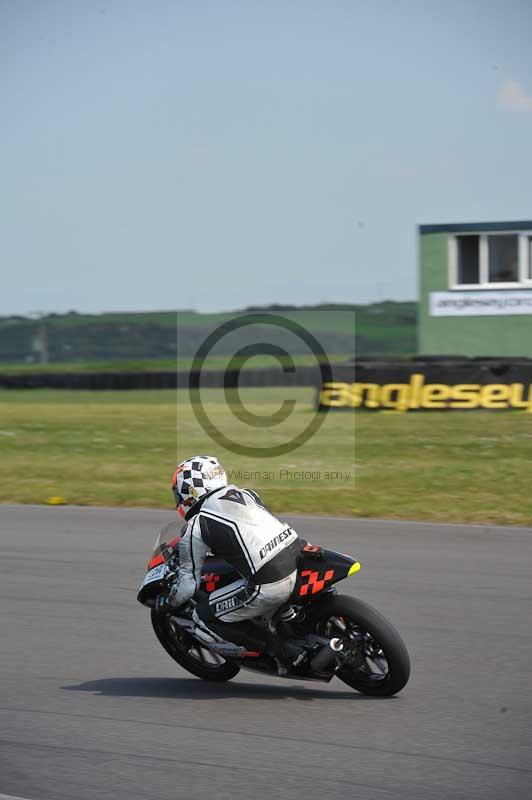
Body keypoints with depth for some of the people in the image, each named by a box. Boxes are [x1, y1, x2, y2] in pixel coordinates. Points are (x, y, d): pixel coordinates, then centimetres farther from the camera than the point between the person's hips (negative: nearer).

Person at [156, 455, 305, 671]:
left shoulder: (196, 528, 1)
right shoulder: (246, 495, 17)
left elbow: (188, 583, 4)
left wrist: (167, 603, 24)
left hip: (270, 586, -7)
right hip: (301, 560, 7)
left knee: (205, 617, 8)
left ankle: (284, 651, 1)